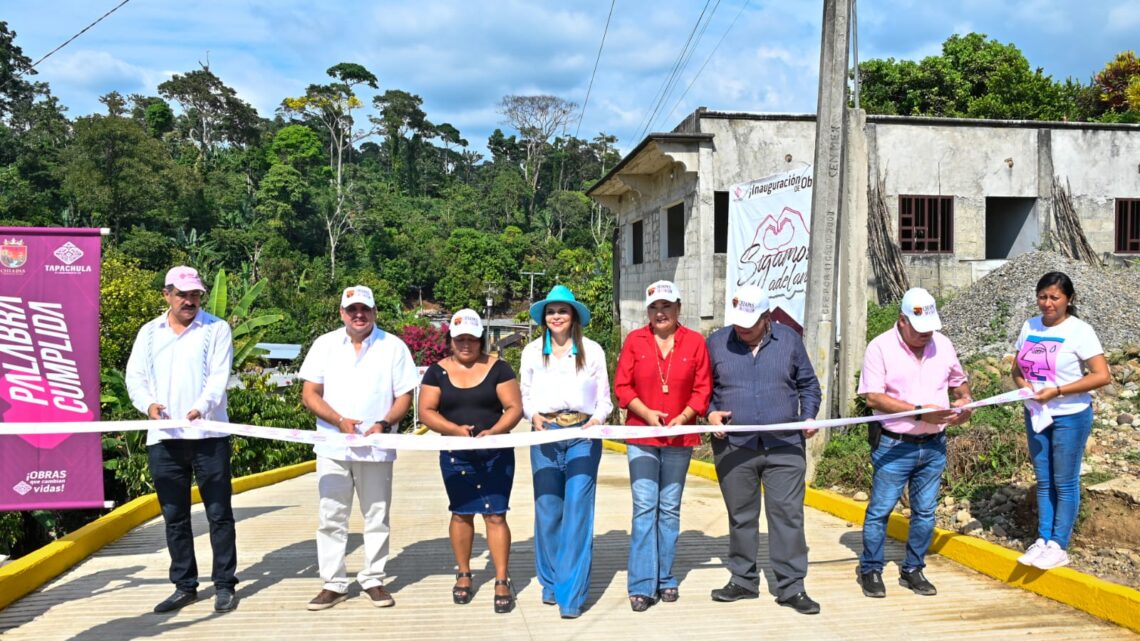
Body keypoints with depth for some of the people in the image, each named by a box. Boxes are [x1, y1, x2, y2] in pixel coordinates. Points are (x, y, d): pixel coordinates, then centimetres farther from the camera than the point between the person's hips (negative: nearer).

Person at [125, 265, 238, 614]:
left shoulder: (217, 329, 3)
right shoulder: (149, 333, 13)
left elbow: (220, 376, -8)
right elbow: (135, 376, 7)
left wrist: (202, 406, -26)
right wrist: (148, 403, -14)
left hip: (208, 435, -3)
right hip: (163, 438, 3)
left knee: (219, 512, 1)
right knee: (174, 515, 9)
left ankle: (224, 584, 9)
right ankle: (184, 586, 19)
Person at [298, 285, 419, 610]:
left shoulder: (394, 347, 2)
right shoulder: (325, 344, 5)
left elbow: (404, 397, 2)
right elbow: (310, 393, 2)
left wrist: (384, 424, -16)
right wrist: (340, 421, -13)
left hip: (377, 448, -1)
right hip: (333, 447, 1)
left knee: (377, 517, 7)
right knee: (331, 517, 4)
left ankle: (373, 579, 20)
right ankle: (333, 583, 14)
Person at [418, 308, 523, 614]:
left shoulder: (498, 368, 1)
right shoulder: (437, 371, 4)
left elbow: (514, 408, -4)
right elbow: (426, 411, -2)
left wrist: (494, 431, -22)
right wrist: (454, 429, -18)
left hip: (495, 454, -1)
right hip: (455, 455, 2)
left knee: (495, 514, -4)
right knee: (461, 513, 9)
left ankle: (502, 581, 3)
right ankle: (463, 575, 25)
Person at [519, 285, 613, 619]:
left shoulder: (592, 350, 7)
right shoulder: (532, 352, 10)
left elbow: (603, 396, 8)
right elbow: (524, 395, 13)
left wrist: (598, 418, -10)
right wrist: (533, 415, -6)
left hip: (583, 435, -2)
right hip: (545, 435, 2)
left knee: (577, 512, -8)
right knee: (547, 512, 5)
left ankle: (571, 594, -5)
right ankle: (550, 584, 20)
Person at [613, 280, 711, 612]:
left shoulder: (695, 341, 2)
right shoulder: (635, 340, 2)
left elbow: (703, 389, 1)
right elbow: (622, 386, 0)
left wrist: (682, 417, -13)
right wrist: (647, 414, -13)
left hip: (680, 438, 1)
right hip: (641, 436, -1)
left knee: (670, 508, 10)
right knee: (644, 507, -5)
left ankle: (665, 578, 20)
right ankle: (642, 585, 0)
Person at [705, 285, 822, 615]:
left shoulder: (789, 339, 5)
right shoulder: (717, 342, 3)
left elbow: (808, 384, 13)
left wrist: (809, 416, 0)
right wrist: (710, 413, -7)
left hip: (784, 445, 0)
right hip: (734, 447, 1)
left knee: (788, 514, -2)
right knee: (741, 516, 10)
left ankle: (791, 587, 6)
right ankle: (743, 580, 24)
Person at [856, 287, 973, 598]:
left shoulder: (943, 345, 7)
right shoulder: (880, 347, -9)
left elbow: (959, 381, 22)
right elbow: (873, 398, -16)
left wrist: (965, 401, -1)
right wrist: (921, 411, -20)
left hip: (934, 446, 5)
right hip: (893, 447, -5)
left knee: (925, 512, 11)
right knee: (880, 510, 2)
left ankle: (913, 570, 25)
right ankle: (870, 569, 17)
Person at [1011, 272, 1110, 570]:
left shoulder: (1079, 331, -14)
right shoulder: (1029, 327, 3)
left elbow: (1102, 376, -19)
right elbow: (1017, 367, 12)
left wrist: (1057, 391, -23)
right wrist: (1022, 383, -10)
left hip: (1070, 417, -6)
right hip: (1036, 415, 6)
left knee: (1065, 483, 4)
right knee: (1043, 481, 13)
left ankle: (1059, 546, 11)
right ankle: (1043, 539, 22)